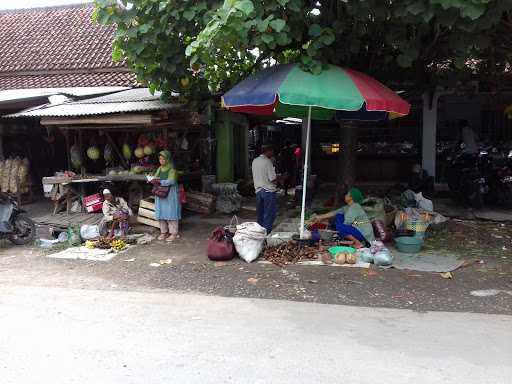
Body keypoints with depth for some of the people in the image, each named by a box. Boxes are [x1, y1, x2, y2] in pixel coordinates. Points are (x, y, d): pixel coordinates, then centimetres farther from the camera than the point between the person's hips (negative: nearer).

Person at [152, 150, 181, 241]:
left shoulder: (172, 169, -8)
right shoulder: (159, 169, 12)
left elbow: (171, 181, -19)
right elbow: (155, 178, 10)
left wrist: (160, 182, -27)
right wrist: (154, 180, -13)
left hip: (170, 194, -6)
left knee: (171, 213, -5)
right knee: (161, 213, 6)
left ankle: (174, 233, 1)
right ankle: (163, 232, 17)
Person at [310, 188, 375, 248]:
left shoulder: (355, 206, -17)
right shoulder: (348, 207, 10)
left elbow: (347, 223, -21)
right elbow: (334, 213, 15)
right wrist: (320, 217, 16)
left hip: (364, 234, -10)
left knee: (339, 227, -26)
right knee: (338, 216, 10)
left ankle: (358, 243, -13)